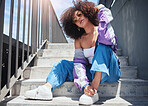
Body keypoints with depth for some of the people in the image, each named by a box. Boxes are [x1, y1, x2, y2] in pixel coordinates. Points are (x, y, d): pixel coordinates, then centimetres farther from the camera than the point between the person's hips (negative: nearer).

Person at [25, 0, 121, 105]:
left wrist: (102, 9, -20)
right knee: (63, 64, -2)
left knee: (102, 45, -30)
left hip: (110, 72, -4)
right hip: (92, 73, 4)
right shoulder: (79, 40, 3)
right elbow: (79, 63, -8)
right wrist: (84, 85, -27)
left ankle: (94, 89, -38)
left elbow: (107, 39, -33)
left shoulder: (102, 28, -7)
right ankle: (47, 88, -27)